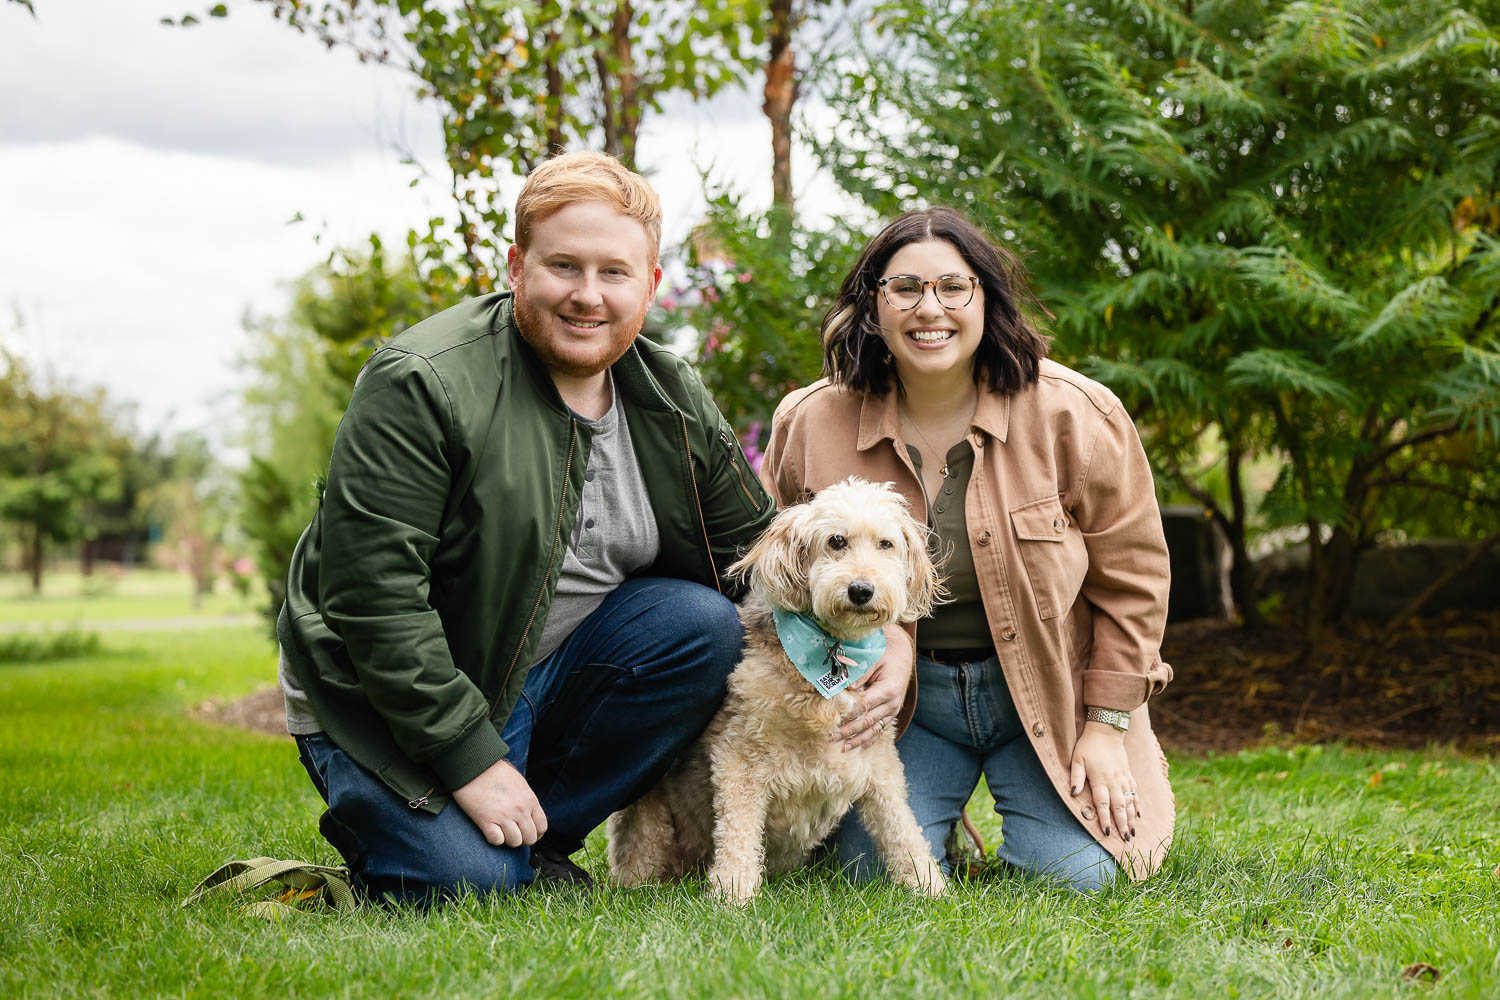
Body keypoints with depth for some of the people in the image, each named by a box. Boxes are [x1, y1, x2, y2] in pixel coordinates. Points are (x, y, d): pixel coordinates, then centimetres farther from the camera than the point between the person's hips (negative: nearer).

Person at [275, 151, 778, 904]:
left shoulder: (676, 402, 0)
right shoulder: (419, 385, -21)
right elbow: (369, 593, -25)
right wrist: (470, 759, -26)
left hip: (552, 673, 6)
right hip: (392, 699, -6)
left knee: (701, 622, -17)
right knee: (466, 878, -26)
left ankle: (532, 839, -6)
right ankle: (378, 829, 10)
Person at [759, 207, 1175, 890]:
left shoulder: (1073, 415, -12)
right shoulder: (810, 424, -8)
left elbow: (1129, 577, -3)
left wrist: (1107, 728, -5)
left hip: (1048, 693, -1)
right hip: (903, 693, 1)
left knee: (1076, 872, -15)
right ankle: (934, 815, 22)